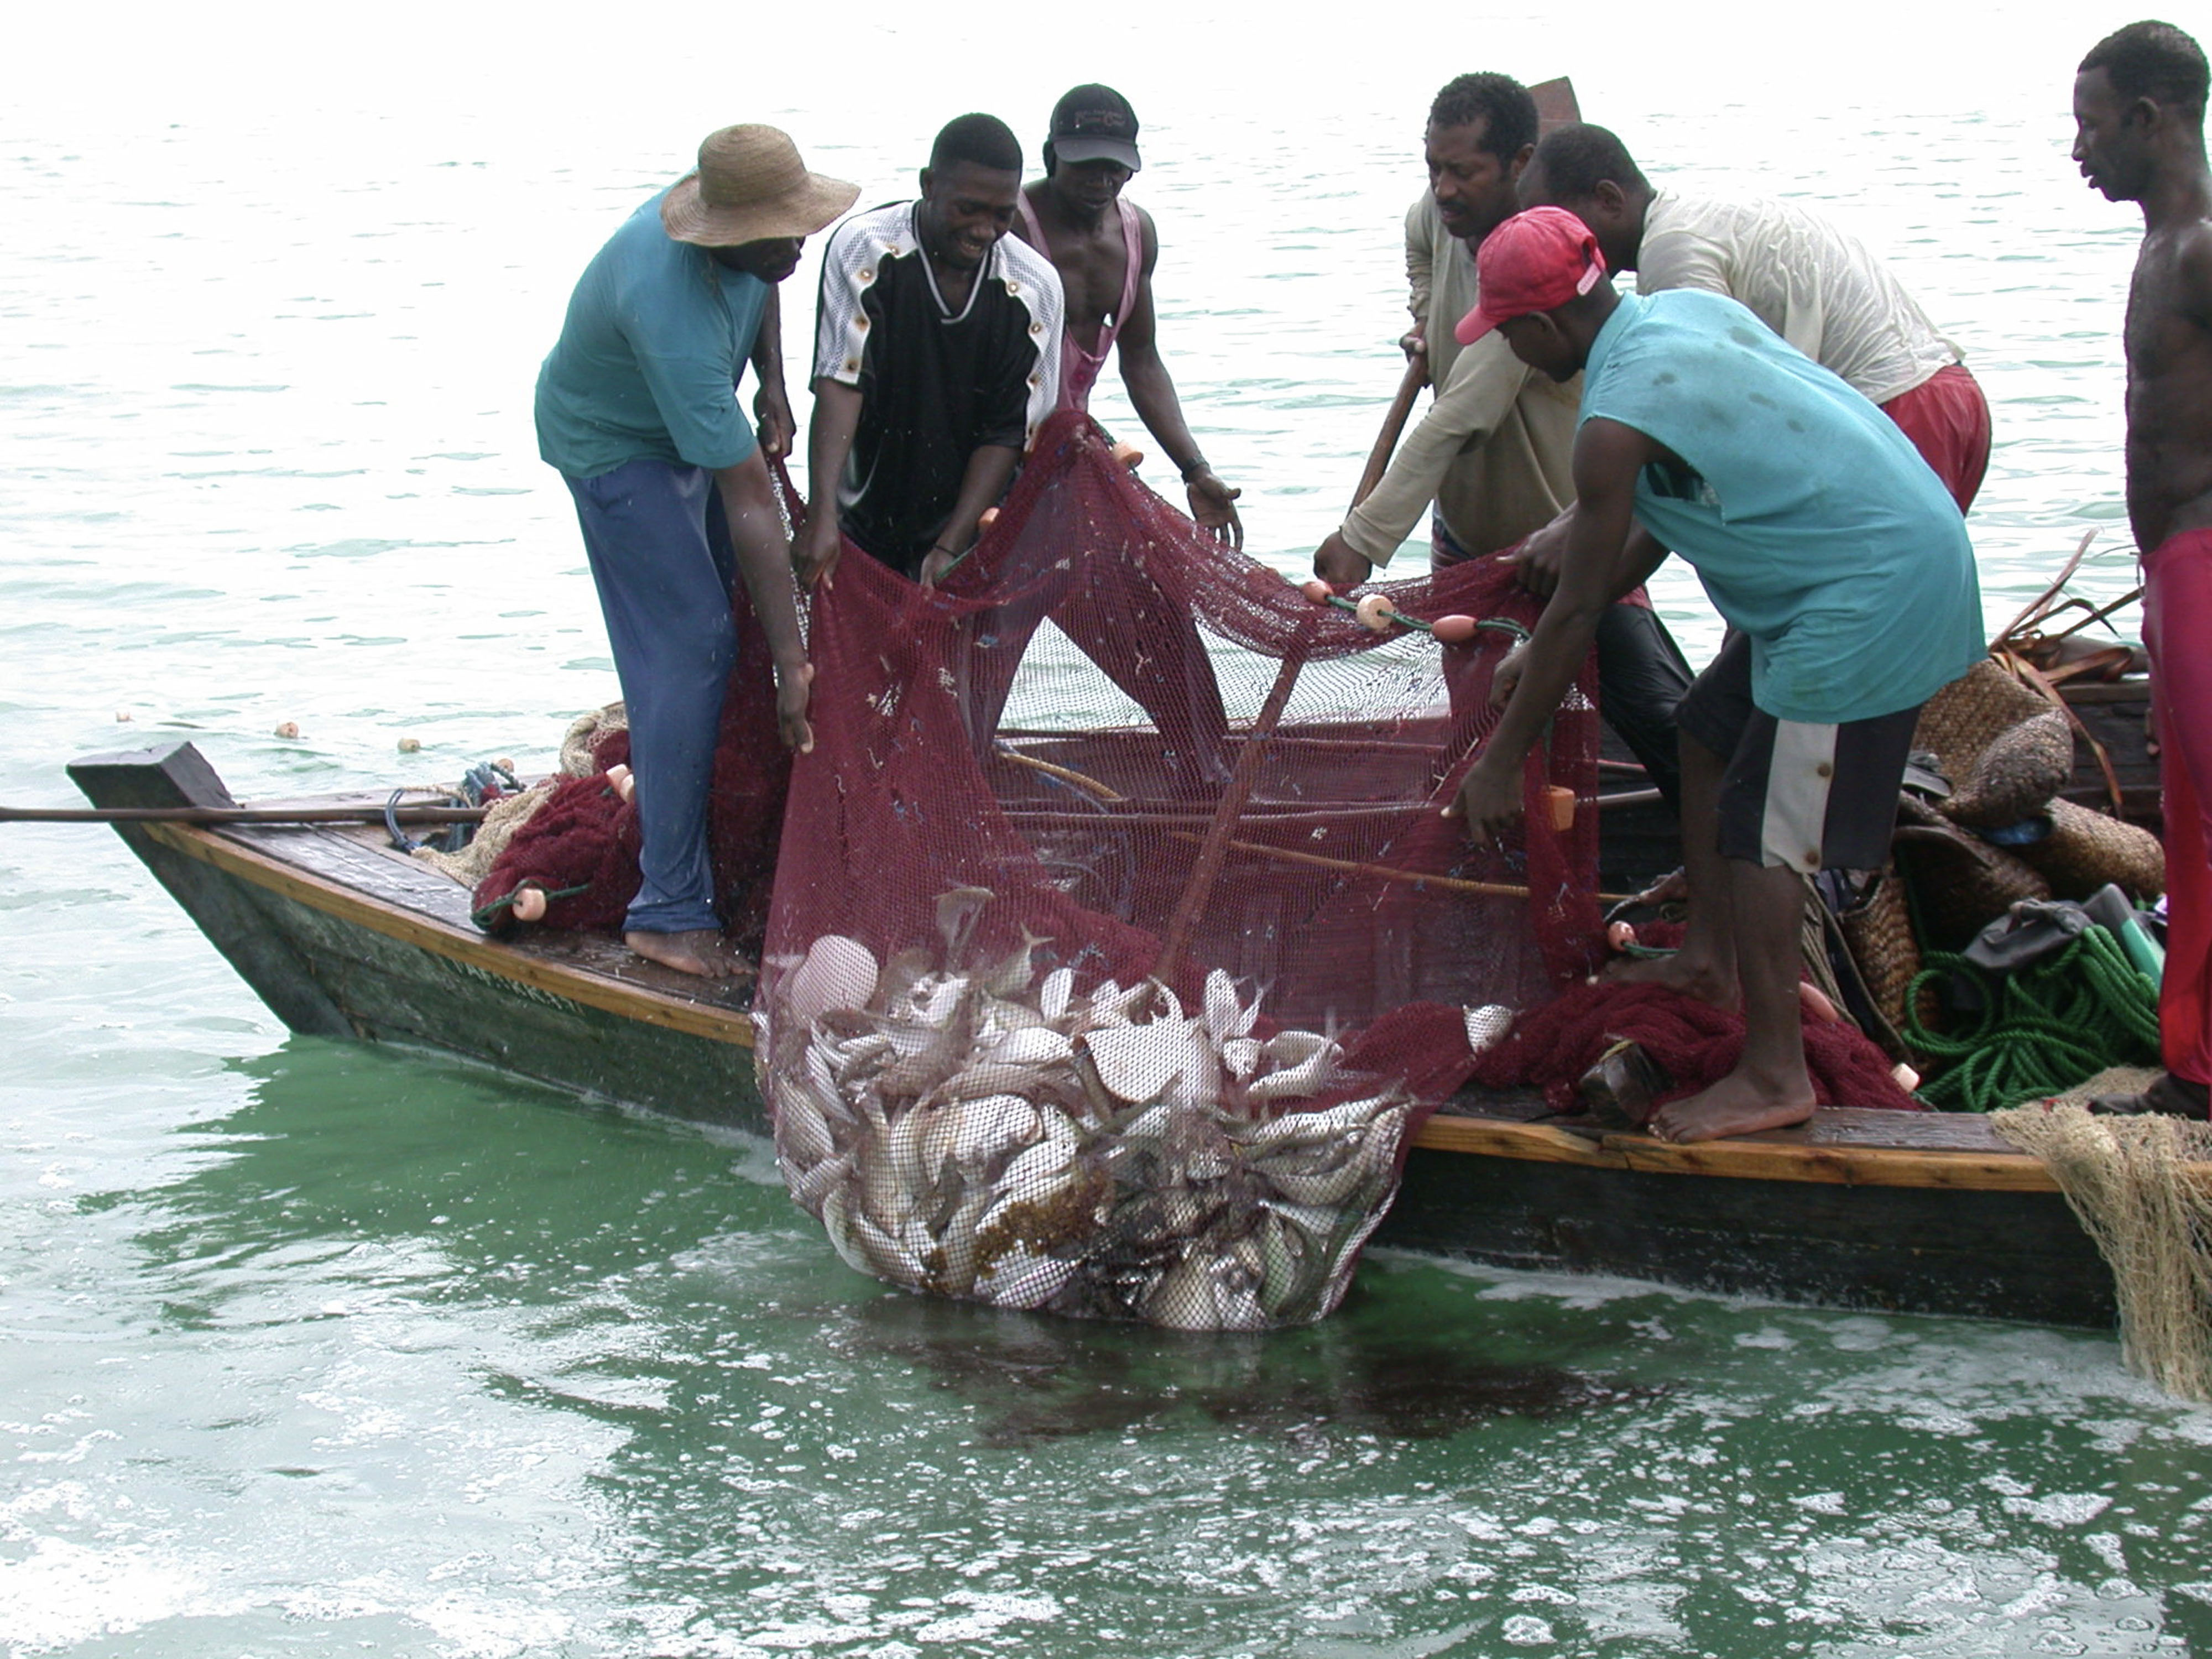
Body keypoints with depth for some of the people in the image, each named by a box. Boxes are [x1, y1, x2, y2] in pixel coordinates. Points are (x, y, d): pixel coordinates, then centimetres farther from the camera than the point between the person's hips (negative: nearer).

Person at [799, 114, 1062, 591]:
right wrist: (821, 515, -34)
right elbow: (839, 383, -23)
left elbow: (1008, 434, -7)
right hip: (863, 526, -1)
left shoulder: (1035, 288, -8)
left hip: (969, 526, 1)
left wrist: (951, 548, -16)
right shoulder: (865, 249, -14)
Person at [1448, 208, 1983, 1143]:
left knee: (1760, 826, -6)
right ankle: (1710, 960, 34)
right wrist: (1612, 572, 27)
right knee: (1711, 735, 22)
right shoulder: (1683, 312, 8)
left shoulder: (1617, 422, -18)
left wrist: (1501, 760, -3)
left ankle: (1774, 1078, -2)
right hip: (1912, 534, 10)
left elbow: (1576, 613, -12)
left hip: (1874, 594, -10)